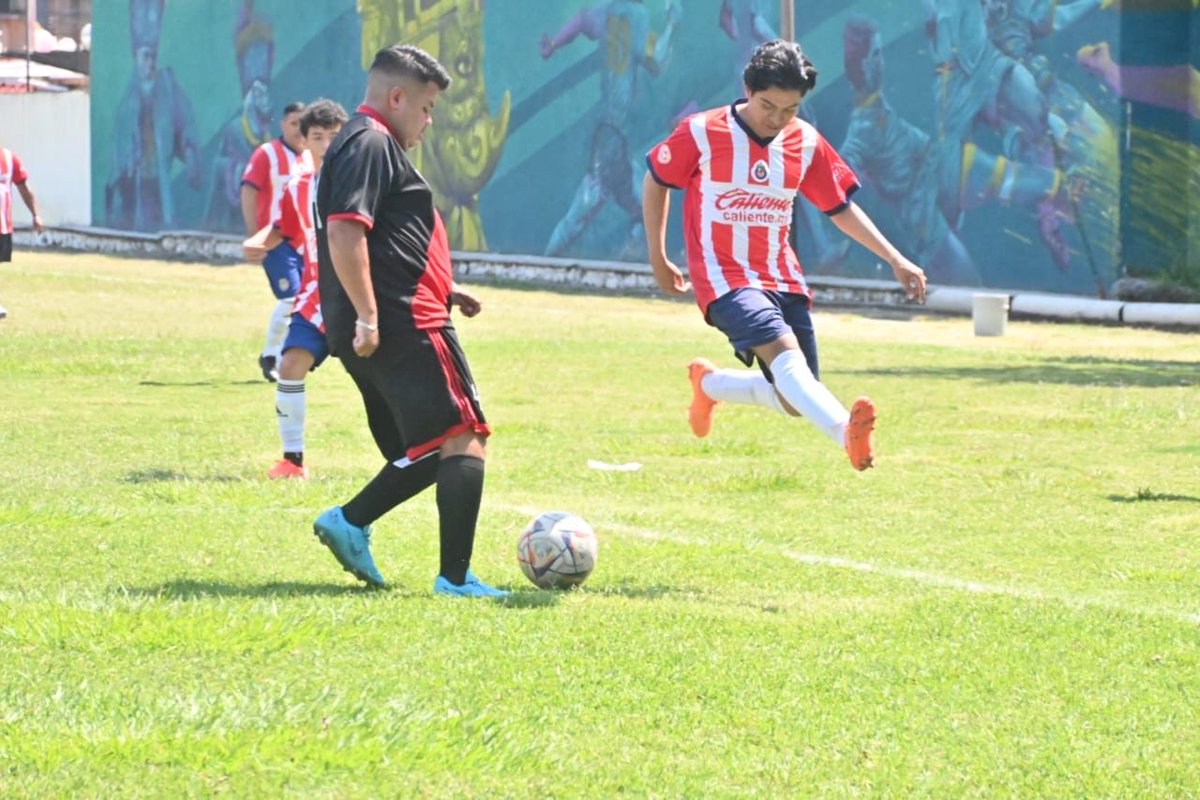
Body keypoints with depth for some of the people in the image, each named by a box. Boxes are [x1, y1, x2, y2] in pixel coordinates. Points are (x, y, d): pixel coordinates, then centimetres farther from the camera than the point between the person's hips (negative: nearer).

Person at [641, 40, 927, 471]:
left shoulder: (806, 143, 3)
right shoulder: (702, 134, -8)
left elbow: (841, 208, 13)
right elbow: (655, 181, 7)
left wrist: (895, 260, 5)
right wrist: (658, 258, 10)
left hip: (782, 278, 6)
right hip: (725, 278, -6)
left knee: (796, 400, 4)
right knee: (784, 352, -32)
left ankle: (709, 382, 32)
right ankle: (847, 432, -55)